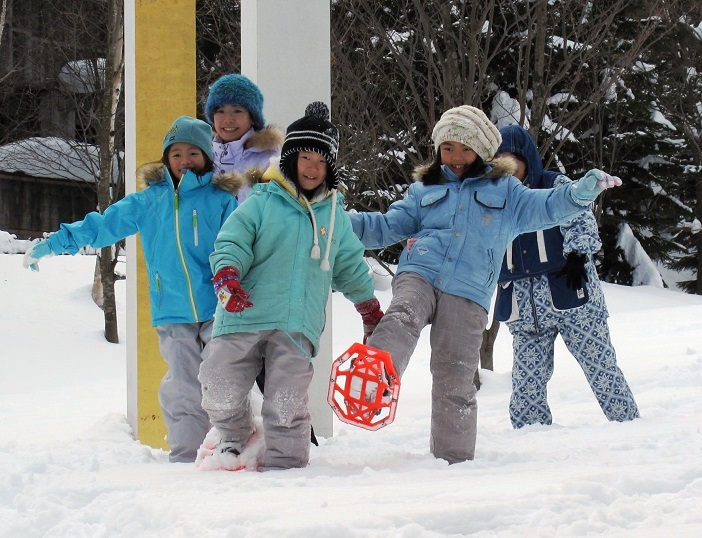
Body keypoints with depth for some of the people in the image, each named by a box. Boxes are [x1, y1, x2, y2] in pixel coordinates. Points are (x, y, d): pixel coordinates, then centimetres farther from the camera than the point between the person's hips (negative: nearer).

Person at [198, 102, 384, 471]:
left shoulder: (334, 214, 17)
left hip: (298, 327, 2)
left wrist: (371, 310, 33)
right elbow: (231, 243, -2)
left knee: (286, 406, -11)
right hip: (245, 315, -1)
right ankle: (237, 437, 21)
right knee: (220, 391, -8)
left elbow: (350, 266, 30)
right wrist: (227, 277, -21)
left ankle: (283, 463, 6)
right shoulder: (262, 202, 5)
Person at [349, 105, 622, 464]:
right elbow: (388, 227, 21)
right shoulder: (425, 191, 23)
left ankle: (453, 459, 8)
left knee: (455, 384, -3)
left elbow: (546, 206, 10)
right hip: (418, 275, 0)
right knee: (402, 320, -34)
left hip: (468, 296, 0)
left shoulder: (504, 192, 20)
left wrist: (582, 192, -10)